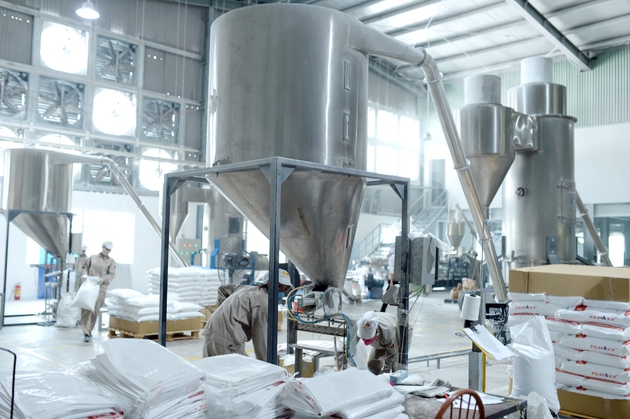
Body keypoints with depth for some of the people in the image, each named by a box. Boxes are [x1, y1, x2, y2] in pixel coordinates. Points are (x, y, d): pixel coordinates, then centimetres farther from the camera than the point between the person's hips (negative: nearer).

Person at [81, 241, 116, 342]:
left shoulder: (111, 261, 7)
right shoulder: (92, 257, 12)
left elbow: (112, 275, -2)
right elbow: (86, 268, 20)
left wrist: (102, 279, -18)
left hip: (101, 287, -1)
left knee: (95, 311, -1)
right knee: (85, 309, -9)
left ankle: (89, 330, 16)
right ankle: (86, 333, -10)